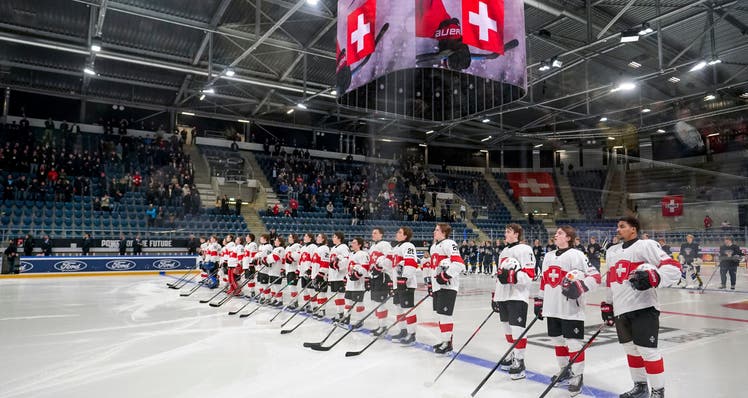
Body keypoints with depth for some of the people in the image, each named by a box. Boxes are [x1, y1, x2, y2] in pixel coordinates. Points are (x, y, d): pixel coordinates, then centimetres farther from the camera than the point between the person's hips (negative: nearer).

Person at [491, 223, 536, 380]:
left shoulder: (524, 250, -7)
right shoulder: (504, 252, 19)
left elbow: (529, 275, -16)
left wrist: (511, 276, -28)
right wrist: (495, 296, 22)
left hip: (517, 296, -8)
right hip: (503, 296, 8)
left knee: (517, 328, -8)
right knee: (507, 327, 15)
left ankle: (519, 361, 1)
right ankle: (513, 355, 30)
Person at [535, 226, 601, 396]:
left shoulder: (576, 255, -9)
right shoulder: (548, 256, 13)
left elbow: (595, 276, -14)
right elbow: (544, 280, 19)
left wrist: (580, 286, -28)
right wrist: (539, 301, 18)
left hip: (571, 309, -7)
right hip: (552, 308, 7)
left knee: (574, 342, -1)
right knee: (558, 340, 15)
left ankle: (577, 376, 13)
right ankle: (565, 370, 32)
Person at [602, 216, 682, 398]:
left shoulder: (646, 245, -6)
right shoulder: (612, 251, 18)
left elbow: (673, 267, -15)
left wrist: (653, 277, -33)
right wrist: (607, 304, 24)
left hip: (643, 307, -7)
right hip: (621, 309, 7)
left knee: (647, 350, -4)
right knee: (631, 349, 16)